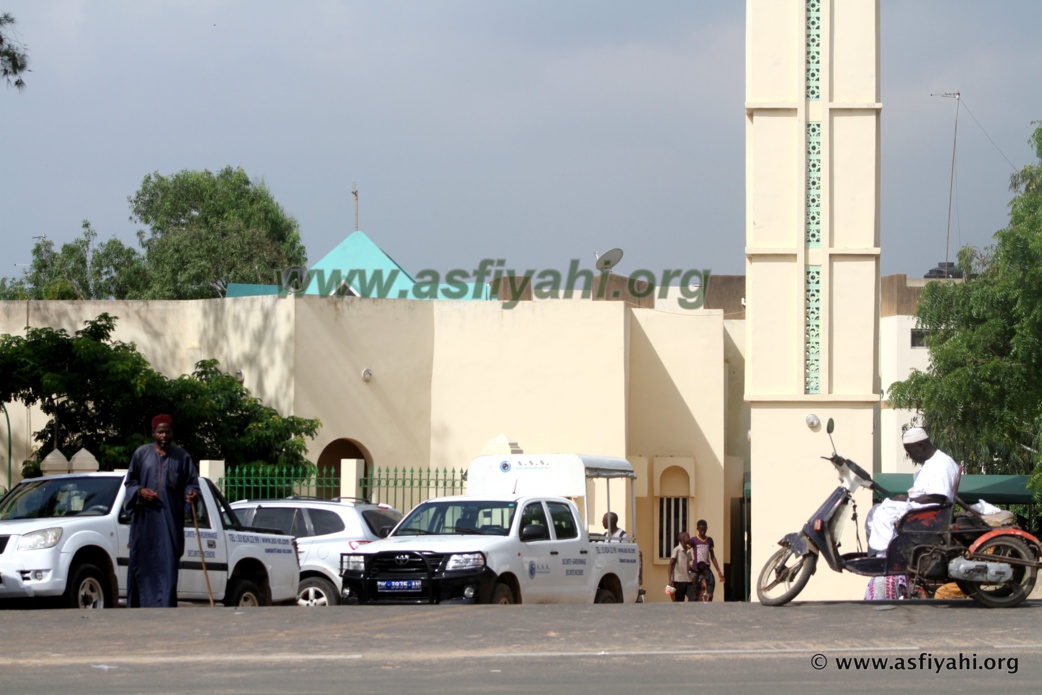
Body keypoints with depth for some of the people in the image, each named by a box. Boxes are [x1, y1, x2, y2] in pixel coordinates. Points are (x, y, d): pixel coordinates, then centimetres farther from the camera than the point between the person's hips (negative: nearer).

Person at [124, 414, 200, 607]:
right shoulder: (142, 453, 8)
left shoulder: (181, 456, 9)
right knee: (142, 560, 2)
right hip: (144, 519, 0)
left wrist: (192, 493, -16)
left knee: (168, 562, -8)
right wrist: (140, 491, -10)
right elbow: (130, 482, 11)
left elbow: (192, 482, 7)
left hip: (170, 519, 0)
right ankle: (137, 604, 10)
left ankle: (165, 604, -12)